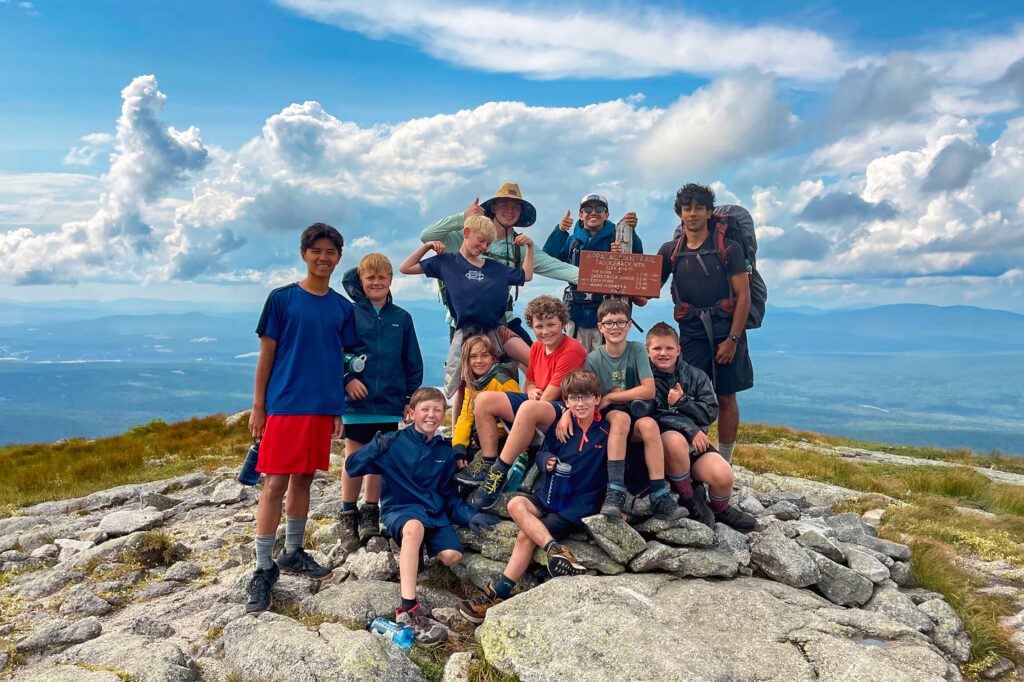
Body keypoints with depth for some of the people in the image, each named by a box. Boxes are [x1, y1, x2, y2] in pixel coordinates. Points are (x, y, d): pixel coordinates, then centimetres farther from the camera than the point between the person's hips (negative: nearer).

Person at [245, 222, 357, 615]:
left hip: (322, 407, 4)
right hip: (284, 405, -4)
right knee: (275, 484, -4)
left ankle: (293, 554, 27)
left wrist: (339, 410, 11)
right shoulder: (282, 299, -1)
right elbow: (266, 355, 0)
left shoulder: (342, 307, 9)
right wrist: (257, 407, -2)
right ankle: (263, 570, 4)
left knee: (303, 479, 14)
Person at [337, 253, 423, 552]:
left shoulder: (401, 318, 7)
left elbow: (413, 362, 10)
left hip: (391, 403, 2)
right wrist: (346, 379, -13)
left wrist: (411, 398, 6)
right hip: (357, 401, -2)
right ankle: (348, 516, 17)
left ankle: (371, 513, 23)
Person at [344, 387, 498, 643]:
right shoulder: (395, 443, -4)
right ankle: (408, 610, -41)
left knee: (452, 556, -24)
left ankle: (412, 556, 11)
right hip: (399, 509, -4)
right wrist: (375, 449, -27)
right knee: (414, 526, -40)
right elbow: (352, 467, -8)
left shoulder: (446, 451, 9)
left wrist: (469, 515, -1)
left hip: (435, 511, 4)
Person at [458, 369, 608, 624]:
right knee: (515, 503, -25)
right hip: (548, 495, 5)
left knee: (526, 536, -20)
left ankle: (498, 595, -12)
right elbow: (542, 453, 12)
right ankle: (555, 549, -32)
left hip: (580, 505, -5)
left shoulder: (606, 433, -4)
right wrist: (547, 460, -12)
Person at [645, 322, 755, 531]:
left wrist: (681, 402, -10)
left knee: (723, 475, -24)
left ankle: (720, 509, 14)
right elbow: (654, 417, -13)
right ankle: (688, 499, -13)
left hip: (696, 441, 3)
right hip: (662, 444, -3)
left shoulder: (696, 376, 10)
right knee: (676, 439, -39)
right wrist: (691, 430, -17)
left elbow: (711, 411, 1)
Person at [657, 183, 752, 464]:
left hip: (727, 332, -1)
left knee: (725, 399, 3)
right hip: (691, 333, 2)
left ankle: (724, 463, 14)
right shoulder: (670, 251, 10)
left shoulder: (728, 248, 1)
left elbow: (743, 295, -3)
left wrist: (733, 339, -11)